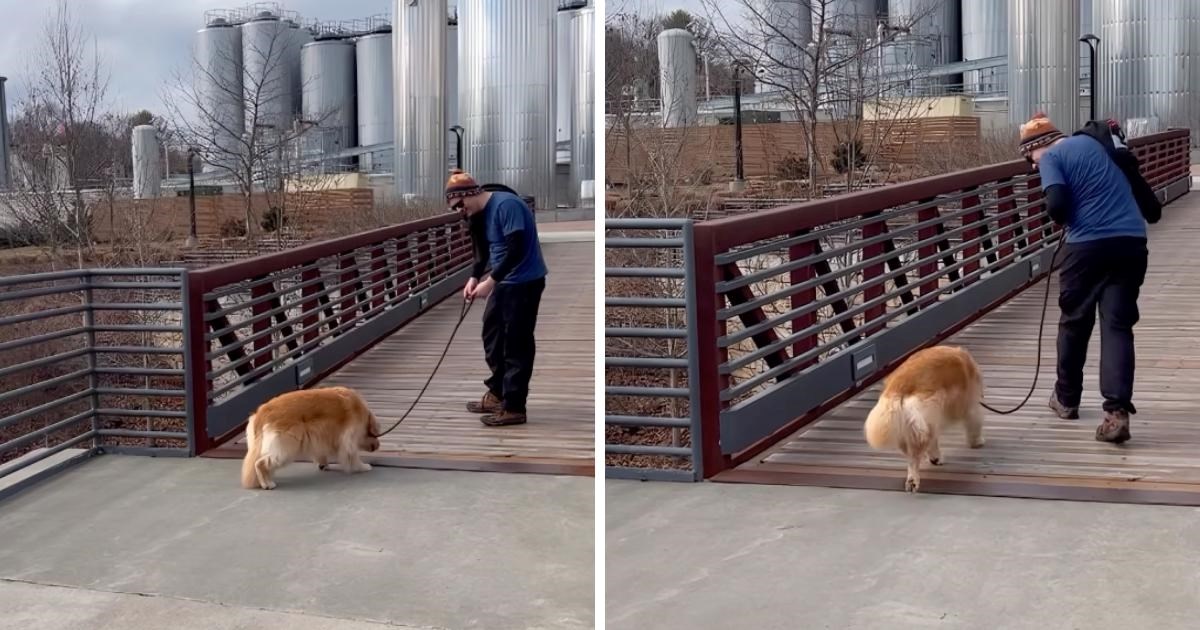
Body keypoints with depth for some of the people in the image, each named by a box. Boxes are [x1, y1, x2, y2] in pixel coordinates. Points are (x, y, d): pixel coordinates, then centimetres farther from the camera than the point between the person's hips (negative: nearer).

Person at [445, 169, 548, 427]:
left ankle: (514, 407, 1)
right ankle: (497, 394, 30)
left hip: (525, 281, -10)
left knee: (516, 343, -5)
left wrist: (490, 281, -25)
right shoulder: (480, 213, 7)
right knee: (492, 334, 17)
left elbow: (516, 250, -26)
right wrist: (474, 278, -1)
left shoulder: (506, 205, -21)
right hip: (504, 281, 10)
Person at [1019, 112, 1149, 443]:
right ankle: (1117, 411, -15)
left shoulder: (1050, 158, -1)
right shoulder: (1091, 141, 19)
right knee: (1118, 325, -1)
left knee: (1074, 321, 14)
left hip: (1088, 244, -5)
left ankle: (1067, 398, 29)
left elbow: (1056, 205, -13)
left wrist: (1064, 220, 4)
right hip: (1131, 240, 5)